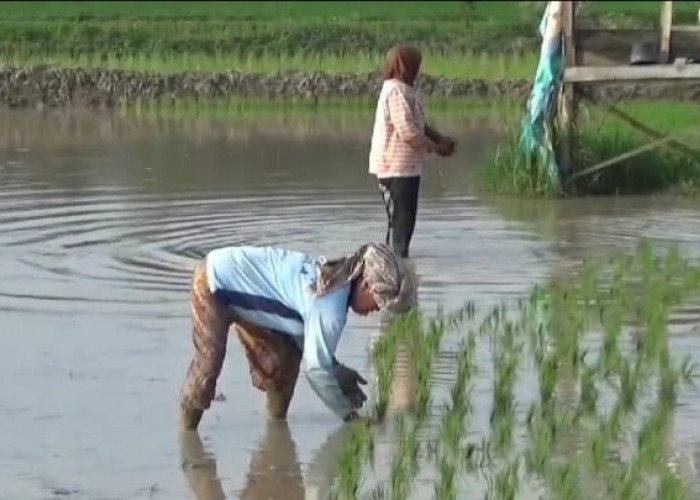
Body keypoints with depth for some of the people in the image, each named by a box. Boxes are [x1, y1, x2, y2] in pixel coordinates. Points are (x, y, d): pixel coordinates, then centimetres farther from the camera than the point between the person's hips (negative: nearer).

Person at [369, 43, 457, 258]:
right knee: (401, 220, -7)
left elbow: (419, 125, 22)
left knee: (402, 219, 15)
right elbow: (408, 132, -23)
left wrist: (441, 139, 9)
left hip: (406, 167, 10)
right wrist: (436, 148, -13)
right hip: (396, 168, -10)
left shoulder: (406, 90, 15)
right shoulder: (397, 92, -19)